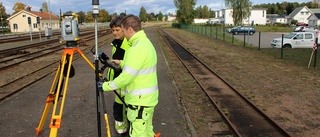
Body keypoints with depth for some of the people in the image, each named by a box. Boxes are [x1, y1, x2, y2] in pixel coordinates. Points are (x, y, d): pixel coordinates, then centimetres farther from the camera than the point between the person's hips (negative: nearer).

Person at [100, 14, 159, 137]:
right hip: (150, 98, 10)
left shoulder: (137, 48, -23)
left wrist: (106, 86, -9)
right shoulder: (146, 42, 8)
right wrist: (121, 63, 19)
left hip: (140, 100, -10)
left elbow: (126, 77, -21)